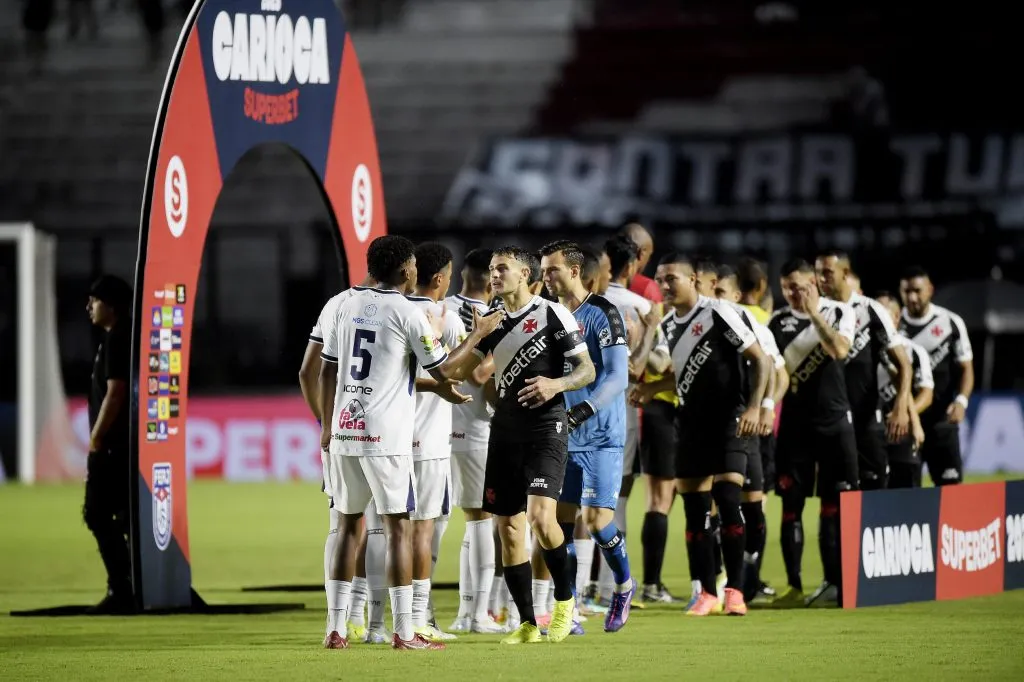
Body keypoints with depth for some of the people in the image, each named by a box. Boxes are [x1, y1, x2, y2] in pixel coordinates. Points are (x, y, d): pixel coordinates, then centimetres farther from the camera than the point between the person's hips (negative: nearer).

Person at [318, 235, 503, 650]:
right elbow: (443, 370, -2)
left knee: (349, 525, 12)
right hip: (385, 437, -6)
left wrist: (327, 426, 23)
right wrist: (478, 335, 12)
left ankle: (336, 628, 9)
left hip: (344, 433, 6)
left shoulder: (348, 306, 11)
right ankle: (404, 632, -2)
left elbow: (327, 370, 14)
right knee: (398, 528, 0)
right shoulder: (407, 312, -7)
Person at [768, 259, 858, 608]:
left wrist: (814, 314, -16)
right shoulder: (778, 321, 4)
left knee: (834, 504, 0)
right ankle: (794, 587, 0)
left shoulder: (839, 312, 1)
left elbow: (839, 350, -17)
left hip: (834, 421, -1)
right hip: (795, 422, 1)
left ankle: (836, 582, 4)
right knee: (791, 504, -2)